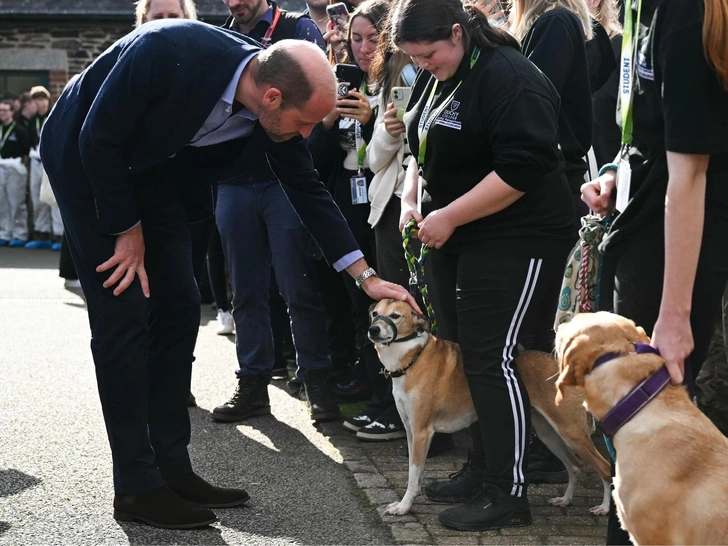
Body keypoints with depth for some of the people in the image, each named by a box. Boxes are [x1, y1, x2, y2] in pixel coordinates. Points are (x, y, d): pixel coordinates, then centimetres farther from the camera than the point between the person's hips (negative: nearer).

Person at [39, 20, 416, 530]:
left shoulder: (275, 108, -17)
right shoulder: (168, 50, -37)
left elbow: (307, 190, -4)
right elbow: (98, 139, -26)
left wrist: (367, 277, -4)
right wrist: (128, 231, -16)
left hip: (155, 171, 7)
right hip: (86, 159, -7)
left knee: (178, 310, 3)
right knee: (124, 317, -10)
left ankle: (172, 469, 11)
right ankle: (136, 487, -3)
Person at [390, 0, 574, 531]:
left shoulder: (509, 77, -18)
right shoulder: (435, 79, 11)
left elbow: (523, 168, -25)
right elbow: (422, 151, 23)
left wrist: (449, 217, -22)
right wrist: (411, 202, 5)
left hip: (513, 242, -9)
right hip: (453, 241, 9)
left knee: (493, 359, -9)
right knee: (464, 354, 12)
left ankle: (508, 493, -1)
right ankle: (483, 469, 23)